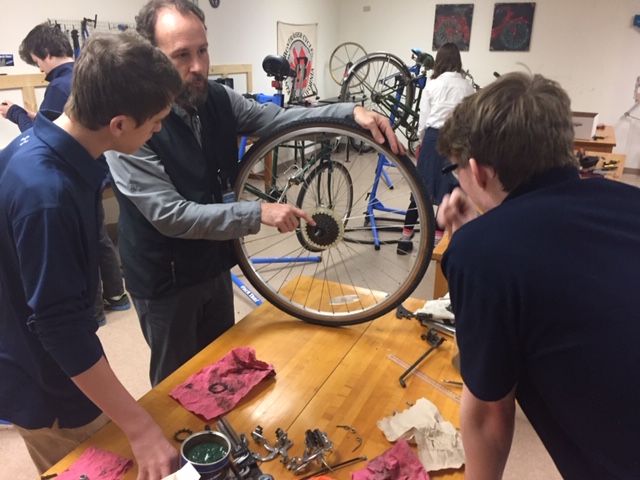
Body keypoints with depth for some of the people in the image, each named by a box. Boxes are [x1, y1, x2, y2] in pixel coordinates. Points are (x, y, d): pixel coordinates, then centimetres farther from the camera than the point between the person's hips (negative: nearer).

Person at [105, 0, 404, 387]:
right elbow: (170, 215, -29)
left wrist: (351, 112, -22)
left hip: (215, 264, 6)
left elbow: (279, 119, -7)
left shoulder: (218, 99, -6)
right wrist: (258, 213, -31)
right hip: (165, 278, -6)